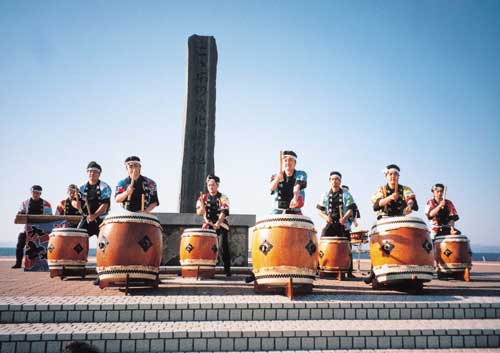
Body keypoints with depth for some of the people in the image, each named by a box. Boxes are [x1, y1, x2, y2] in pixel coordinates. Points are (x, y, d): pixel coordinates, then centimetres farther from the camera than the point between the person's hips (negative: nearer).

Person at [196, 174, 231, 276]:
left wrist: (217, 223, -27)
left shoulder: (223, 198, 0)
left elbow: (224, 212, -12)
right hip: (208, 227, 3)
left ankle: (227, 269, -2)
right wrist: (202, 204, -17)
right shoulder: (203, 197, 9)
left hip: (221, 226, -3)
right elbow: (199, 213, 2)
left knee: (222, 247, -12)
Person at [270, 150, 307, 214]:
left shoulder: (301, 174, 2)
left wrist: (295, 198, -39)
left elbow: (297, 187, -18)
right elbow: (272, 188, -14)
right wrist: (278, 178, -35)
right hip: (278, 211, 1)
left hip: (294, 211, -1)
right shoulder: (276, 176, 6)